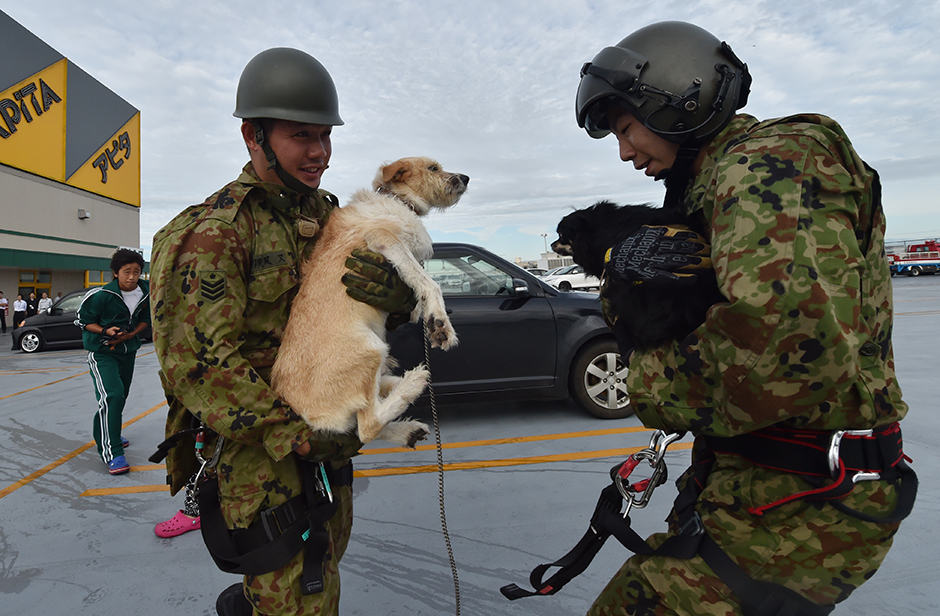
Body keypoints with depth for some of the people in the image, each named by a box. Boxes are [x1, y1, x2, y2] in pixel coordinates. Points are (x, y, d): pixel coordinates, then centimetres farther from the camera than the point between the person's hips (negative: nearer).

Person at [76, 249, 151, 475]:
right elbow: (84, 320, -9)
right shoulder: (102, 295, -20)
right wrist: (107, 331, -24)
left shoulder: (146, 292, -7)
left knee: (121, 395, 18)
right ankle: (111, 453, -14)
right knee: (112, 396, -19)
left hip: (128, 350, 6)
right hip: (102, 352, -6)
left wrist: (130, 334, -10)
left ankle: (109, 433, 43)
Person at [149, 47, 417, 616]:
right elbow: (200, 362, -22)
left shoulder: (328, 216, 6)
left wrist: (399, 295, -19)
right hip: (259, 450, -7)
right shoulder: (217, 231, -17)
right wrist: (295, 434, -25)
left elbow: (366, 316, 5)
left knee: (325, 564, 27)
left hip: (330, 437, 8)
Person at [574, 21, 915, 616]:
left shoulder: (770, 160, -17)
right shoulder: (718, 183, 14)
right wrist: (621, 267, -11)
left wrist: (649, 381, -20)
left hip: (800, 509, -10)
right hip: (757, 481, 10)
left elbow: (792, 340, -35)